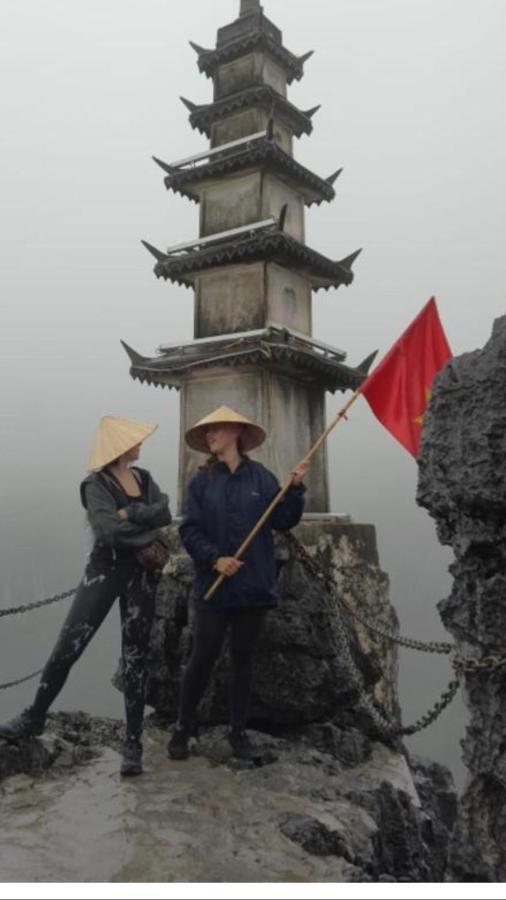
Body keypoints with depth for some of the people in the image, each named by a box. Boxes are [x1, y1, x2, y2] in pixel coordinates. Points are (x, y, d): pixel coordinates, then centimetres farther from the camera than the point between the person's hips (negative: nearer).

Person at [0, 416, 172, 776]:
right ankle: (35, 716, 25)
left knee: (135, 656, 6)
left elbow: (165, 513, -7)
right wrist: (151, 534, -12)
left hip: (142, 574, 4)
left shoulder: (145, 479, 9)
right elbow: (107, 530, -20)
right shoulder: (97, 484, -7)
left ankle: (134, 742, 14)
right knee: (67, 648, 0)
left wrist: (129, 513, -18)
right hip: (105, 569, -4)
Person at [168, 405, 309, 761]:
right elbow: (189, 530, -3)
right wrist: (214, 559, -17)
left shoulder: (261, 477, 1)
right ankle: (184, 728, 23)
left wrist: (296, 488, -13)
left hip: (254, 585, 1)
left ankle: (239, 732, 25)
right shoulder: (202, 481, 2)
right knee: (203, 657, 3)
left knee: (243, 658, 11)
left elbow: (284, 521, 0)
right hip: (213, 586, 0)